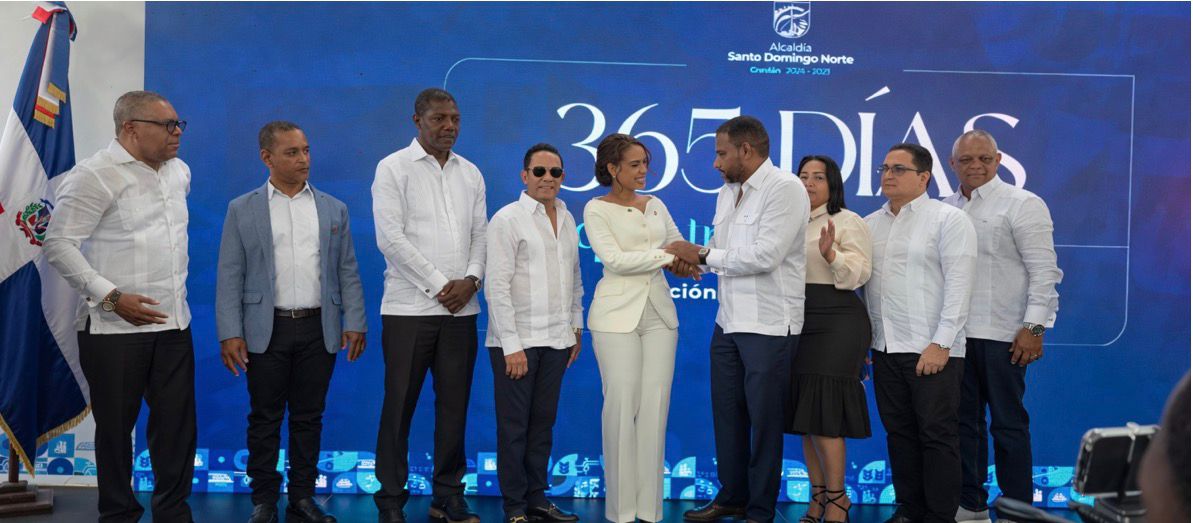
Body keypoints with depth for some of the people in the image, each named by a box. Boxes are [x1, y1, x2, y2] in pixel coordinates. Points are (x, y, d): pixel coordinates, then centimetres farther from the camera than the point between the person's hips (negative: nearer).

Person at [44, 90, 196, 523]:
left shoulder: (179, 171, 10)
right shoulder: (95, 175, -11)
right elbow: (59, 244, -12)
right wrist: (111, 297, -19)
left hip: (174, 324, 6)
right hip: (115, 328, -6)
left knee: (178, 423, 8)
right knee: (116, 426, 7)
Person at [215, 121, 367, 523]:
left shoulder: (334, 209, 8)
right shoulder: (242, 210, 3)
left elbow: (347, 271, 7)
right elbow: (230, 276, 0)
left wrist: (355, 323, 0)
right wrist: (230, 334, -7)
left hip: (319, 329, 2)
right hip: (266, 330, -1)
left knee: (308, 417, 8)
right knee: (265, 418, 6)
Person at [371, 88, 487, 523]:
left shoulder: (470, 174, 14)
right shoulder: (394, 168, -1)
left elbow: (480, 234, 11)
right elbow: (391, 237, -9)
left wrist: (471, 279, -7)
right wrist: (439, 285, -11)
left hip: (461, 308, 4)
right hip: (410, 307, -4)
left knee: (454, 404, 7)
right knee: (399, 407, 1)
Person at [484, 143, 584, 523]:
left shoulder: (567, 219, 12)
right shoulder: (507, 219, -7)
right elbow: (496, 286, -12)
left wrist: (576, 327, 15)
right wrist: (512, 345, -15)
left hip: (557, 340, 6)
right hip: (518, 341, -5)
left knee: (543, 423, 12)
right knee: (514, 427, 2)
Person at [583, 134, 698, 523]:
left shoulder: (656, 206, 14)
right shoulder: (596, 209, -1)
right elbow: (614, 259, -13)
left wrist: (690, 261, -8)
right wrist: (665, 256, -13)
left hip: (659, 312, 5)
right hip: (618, 314, -4)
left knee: (655, 406, 2)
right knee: (622, 405, -4)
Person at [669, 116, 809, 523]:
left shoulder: (784, 188, -13)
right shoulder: (727, 192, 13)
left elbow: (764, 255, -22)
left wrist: (703, 255, -13)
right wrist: (689, 258, -5)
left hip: (768, 324, -8)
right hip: (729, 321, 8)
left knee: (764, 420, 4)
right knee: (727, 413, 14)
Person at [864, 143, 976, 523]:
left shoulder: (948, 219, -2)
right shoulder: (871, 224, 14)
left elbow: (958, 285, -9)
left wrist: (940, 344, -15)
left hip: (932, 350, -5)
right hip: (885, 349, 6)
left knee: (936, 436, -1)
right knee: (899, 434, 11)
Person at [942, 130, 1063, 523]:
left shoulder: (1023, 205, -2)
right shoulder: (945, 209, 13)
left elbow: (1044, 270, -8)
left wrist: (1034, 327, -14)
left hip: (1001, 335, -5)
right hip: (956, 334, 5)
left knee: (1008, 424, 2)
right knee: (964, 421, 11)